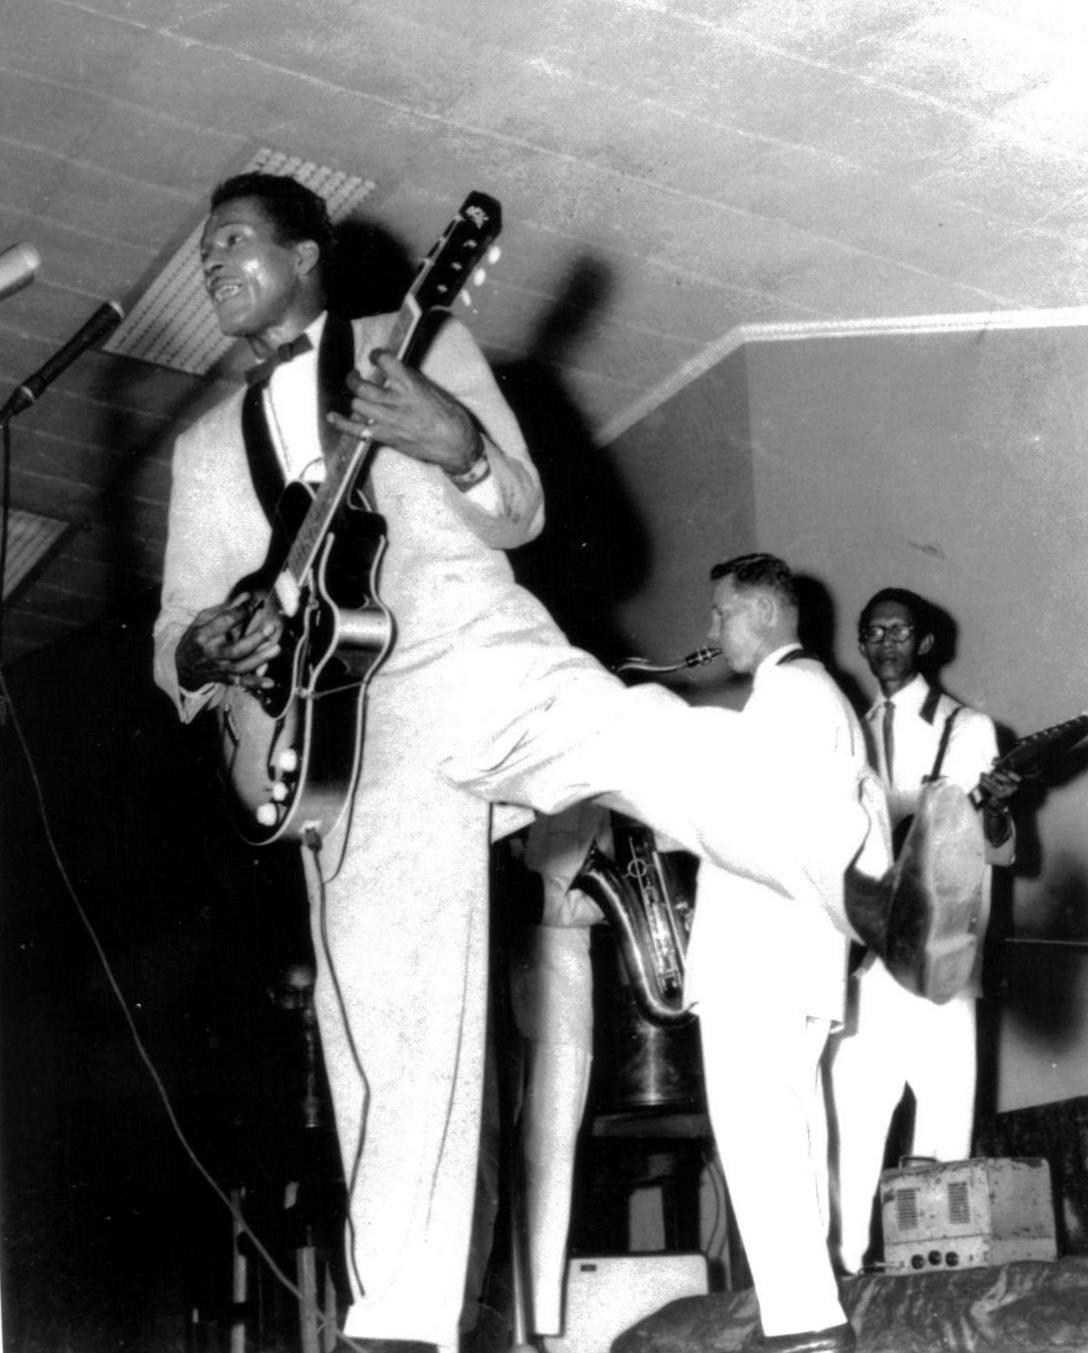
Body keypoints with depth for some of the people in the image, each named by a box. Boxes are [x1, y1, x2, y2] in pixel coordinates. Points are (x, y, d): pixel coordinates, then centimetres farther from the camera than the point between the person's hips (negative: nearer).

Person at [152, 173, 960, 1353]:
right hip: (348, 742, 3)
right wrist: (200, 654, -3)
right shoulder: (205, 448, 25)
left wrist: (456, 444, -13)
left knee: (645, 741, -35)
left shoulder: (422, 344, 17)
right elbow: (176, 640, 22)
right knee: (391, 1050, -6)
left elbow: (519, 515, 9)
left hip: (476, 659, -3)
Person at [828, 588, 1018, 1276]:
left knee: (944, 1122, -4)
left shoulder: (967, 727, 4)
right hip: (860, 956, 4)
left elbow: (1000, 852, 0)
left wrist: (995, 808, -21)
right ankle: (850, 1264, 4)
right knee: (854, 1122, 0)